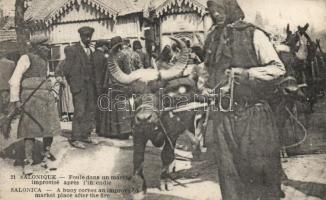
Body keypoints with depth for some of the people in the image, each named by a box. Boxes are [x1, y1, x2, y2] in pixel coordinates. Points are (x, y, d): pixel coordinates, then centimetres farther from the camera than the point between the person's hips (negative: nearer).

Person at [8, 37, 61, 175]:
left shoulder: (44, 61, 20)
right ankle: (28, 162, 3)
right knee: (30, 129, -6)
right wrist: (15, 100, -10)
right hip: (31, 97, -7)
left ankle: (46, 159, 18)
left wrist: (54, 94, 15)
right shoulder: (26, 58, -2)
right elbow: (15, 80, -5)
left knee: (50, 127, 5)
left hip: (47, 98, 7)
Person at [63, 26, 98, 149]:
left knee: (91, 111, 8)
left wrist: (94, 84, 8)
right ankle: (75, 139, 1)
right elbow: (66, 69, -6)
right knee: (79, 112, -7)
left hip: (90, 86, 6)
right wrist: (72, 84, -4)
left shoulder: (92, 51, 14)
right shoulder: (72, 50, -4)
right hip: (78, 86, -6)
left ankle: (86, 136, 19)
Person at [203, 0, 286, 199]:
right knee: (228, 169, 8)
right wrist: (207, 92, 6)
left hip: (253, 113, -4)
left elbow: (278, 68, -7)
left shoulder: (252, 34, -2)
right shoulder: (212, 40, 13)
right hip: (223, 114, 4)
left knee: (261, 164, 2)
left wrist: (247, 73, -18)